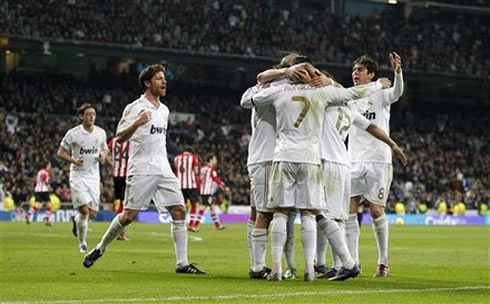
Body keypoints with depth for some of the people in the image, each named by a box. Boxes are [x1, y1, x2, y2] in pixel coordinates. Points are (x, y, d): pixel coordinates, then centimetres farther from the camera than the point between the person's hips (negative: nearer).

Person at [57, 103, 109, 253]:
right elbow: (60, 152, -1)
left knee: (92, 213, 0)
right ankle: (82, 243, 1)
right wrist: (73, 160, -19)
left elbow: (105, 148, 20)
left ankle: (77, 222, 36)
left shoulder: (101, 132, 4)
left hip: (94, 177, 4)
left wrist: (103, 156, -4)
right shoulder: (73, 133, -7)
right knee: (84, 210, -16)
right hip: (78, 176, -4)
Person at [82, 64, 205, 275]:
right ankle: (100, 249, 14)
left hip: (163, 170, 6)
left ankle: (182, 263, -4)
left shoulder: (164, 110, 17)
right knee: (129, 215, -7)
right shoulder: (134, 108, -6)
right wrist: (136, 123, -27)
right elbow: (119, 138, -11)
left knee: (179, 212, -5)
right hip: (141, 170, -6)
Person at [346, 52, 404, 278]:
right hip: (354, 162, 4)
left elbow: (397, 92, -18)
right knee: (349, 211, -5)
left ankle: (383, 263, 8)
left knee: (376, 211, -4)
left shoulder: (380, 95, 0)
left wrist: (398, 72, -39)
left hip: (378, 162, -4)